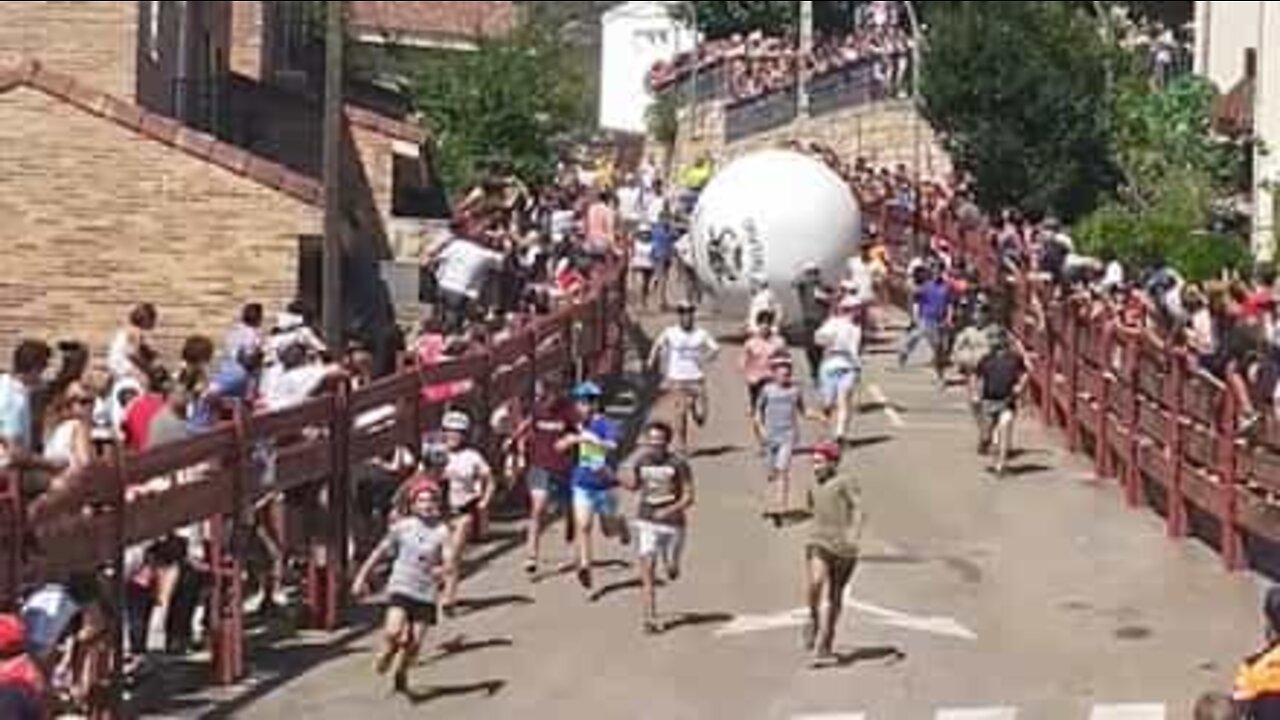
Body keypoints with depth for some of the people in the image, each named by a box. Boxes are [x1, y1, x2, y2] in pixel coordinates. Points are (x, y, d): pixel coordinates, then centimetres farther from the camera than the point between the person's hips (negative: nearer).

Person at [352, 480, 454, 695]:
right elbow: (379, 553, 10)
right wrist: (361, 578, 10)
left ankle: (401, 673, 32)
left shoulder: (442, 531, -4)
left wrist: (442, 570, -37)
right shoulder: (402, 527, 0)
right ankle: (388, 652, 15)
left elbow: (450, 563, -14)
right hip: (400, 588, -1)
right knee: (394, 632, -20)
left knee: (415, 642, 2)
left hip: (426, 594, 1)